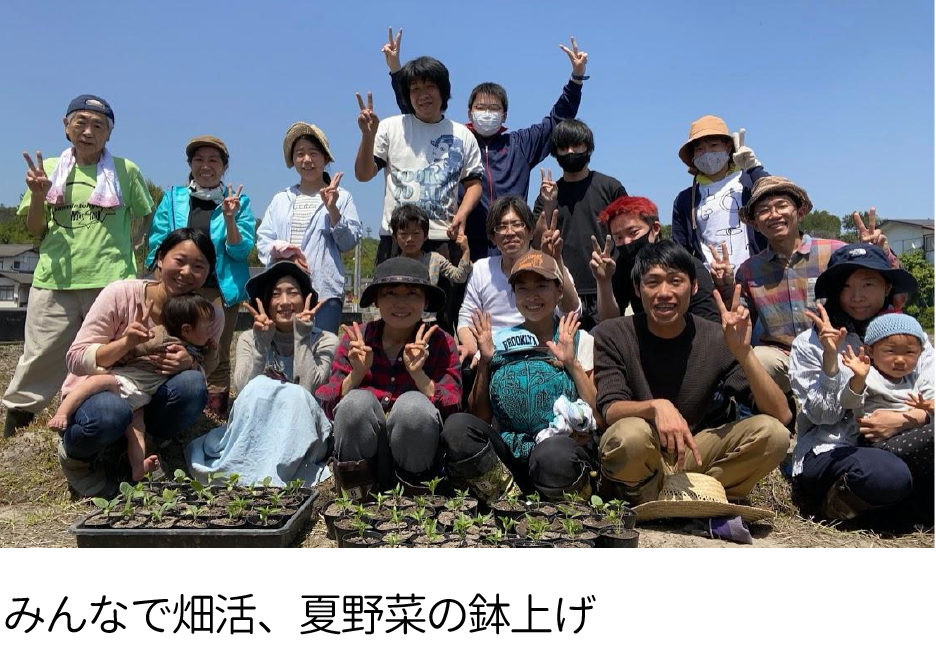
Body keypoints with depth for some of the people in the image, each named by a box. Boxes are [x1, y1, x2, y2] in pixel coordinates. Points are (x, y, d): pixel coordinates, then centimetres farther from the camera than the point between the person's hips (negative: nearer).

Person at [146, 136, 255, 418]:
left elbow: (241, 251, -3)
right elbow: (157, 246, 10)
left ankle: (218, 415, 8)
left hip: (220, 289, -2)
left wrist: (229, 218, -17)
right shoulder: (173, 198, 10)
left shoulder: (239, 202, 5)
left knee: (217, 357, 0)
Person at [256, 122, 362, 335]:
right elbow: (262, 241, 12)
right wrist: (280, 249, -9)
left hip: (324, 291, -2)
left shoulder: (341, 197, 8)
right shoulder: (280, 200, 19)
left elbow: (350, 242, 1)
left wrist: (332, 209, -10)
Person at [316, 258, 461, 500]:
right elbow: (330, 409, -1)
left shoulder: (441, 343, 1)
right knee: (358, 401, -28)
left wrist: (418, 373, -21)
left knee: (413, 404, -30)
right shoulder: (355, 341, 4)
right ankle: (358, 487, -8)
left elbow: (449, 412, -8)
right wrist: (357, 373, -17)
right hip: (363, 456, 1)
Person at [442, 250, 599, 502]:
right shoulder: (497, 342, 13)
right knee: (456, 427, -27)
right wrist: (484, 362, -1)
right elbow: (480, 417, 10)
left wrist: (572, 363, -8)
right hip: (507, 451, 3)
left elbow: (601, 416, 1)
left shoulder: (581, 340, 9)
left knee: (553, 455, -39)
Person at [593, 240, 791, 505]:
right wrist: (655, 406, -41)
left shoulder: (716, 340, -6)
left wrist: (743, 353, -27)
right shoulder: (612, 336, -11)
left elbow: (781, 416, -12)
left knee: (772, 433, -19)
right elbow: (611, 411, -20)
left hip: (690, 454, 3)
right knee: (630, 433, -37)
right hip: (637, 467, -3)